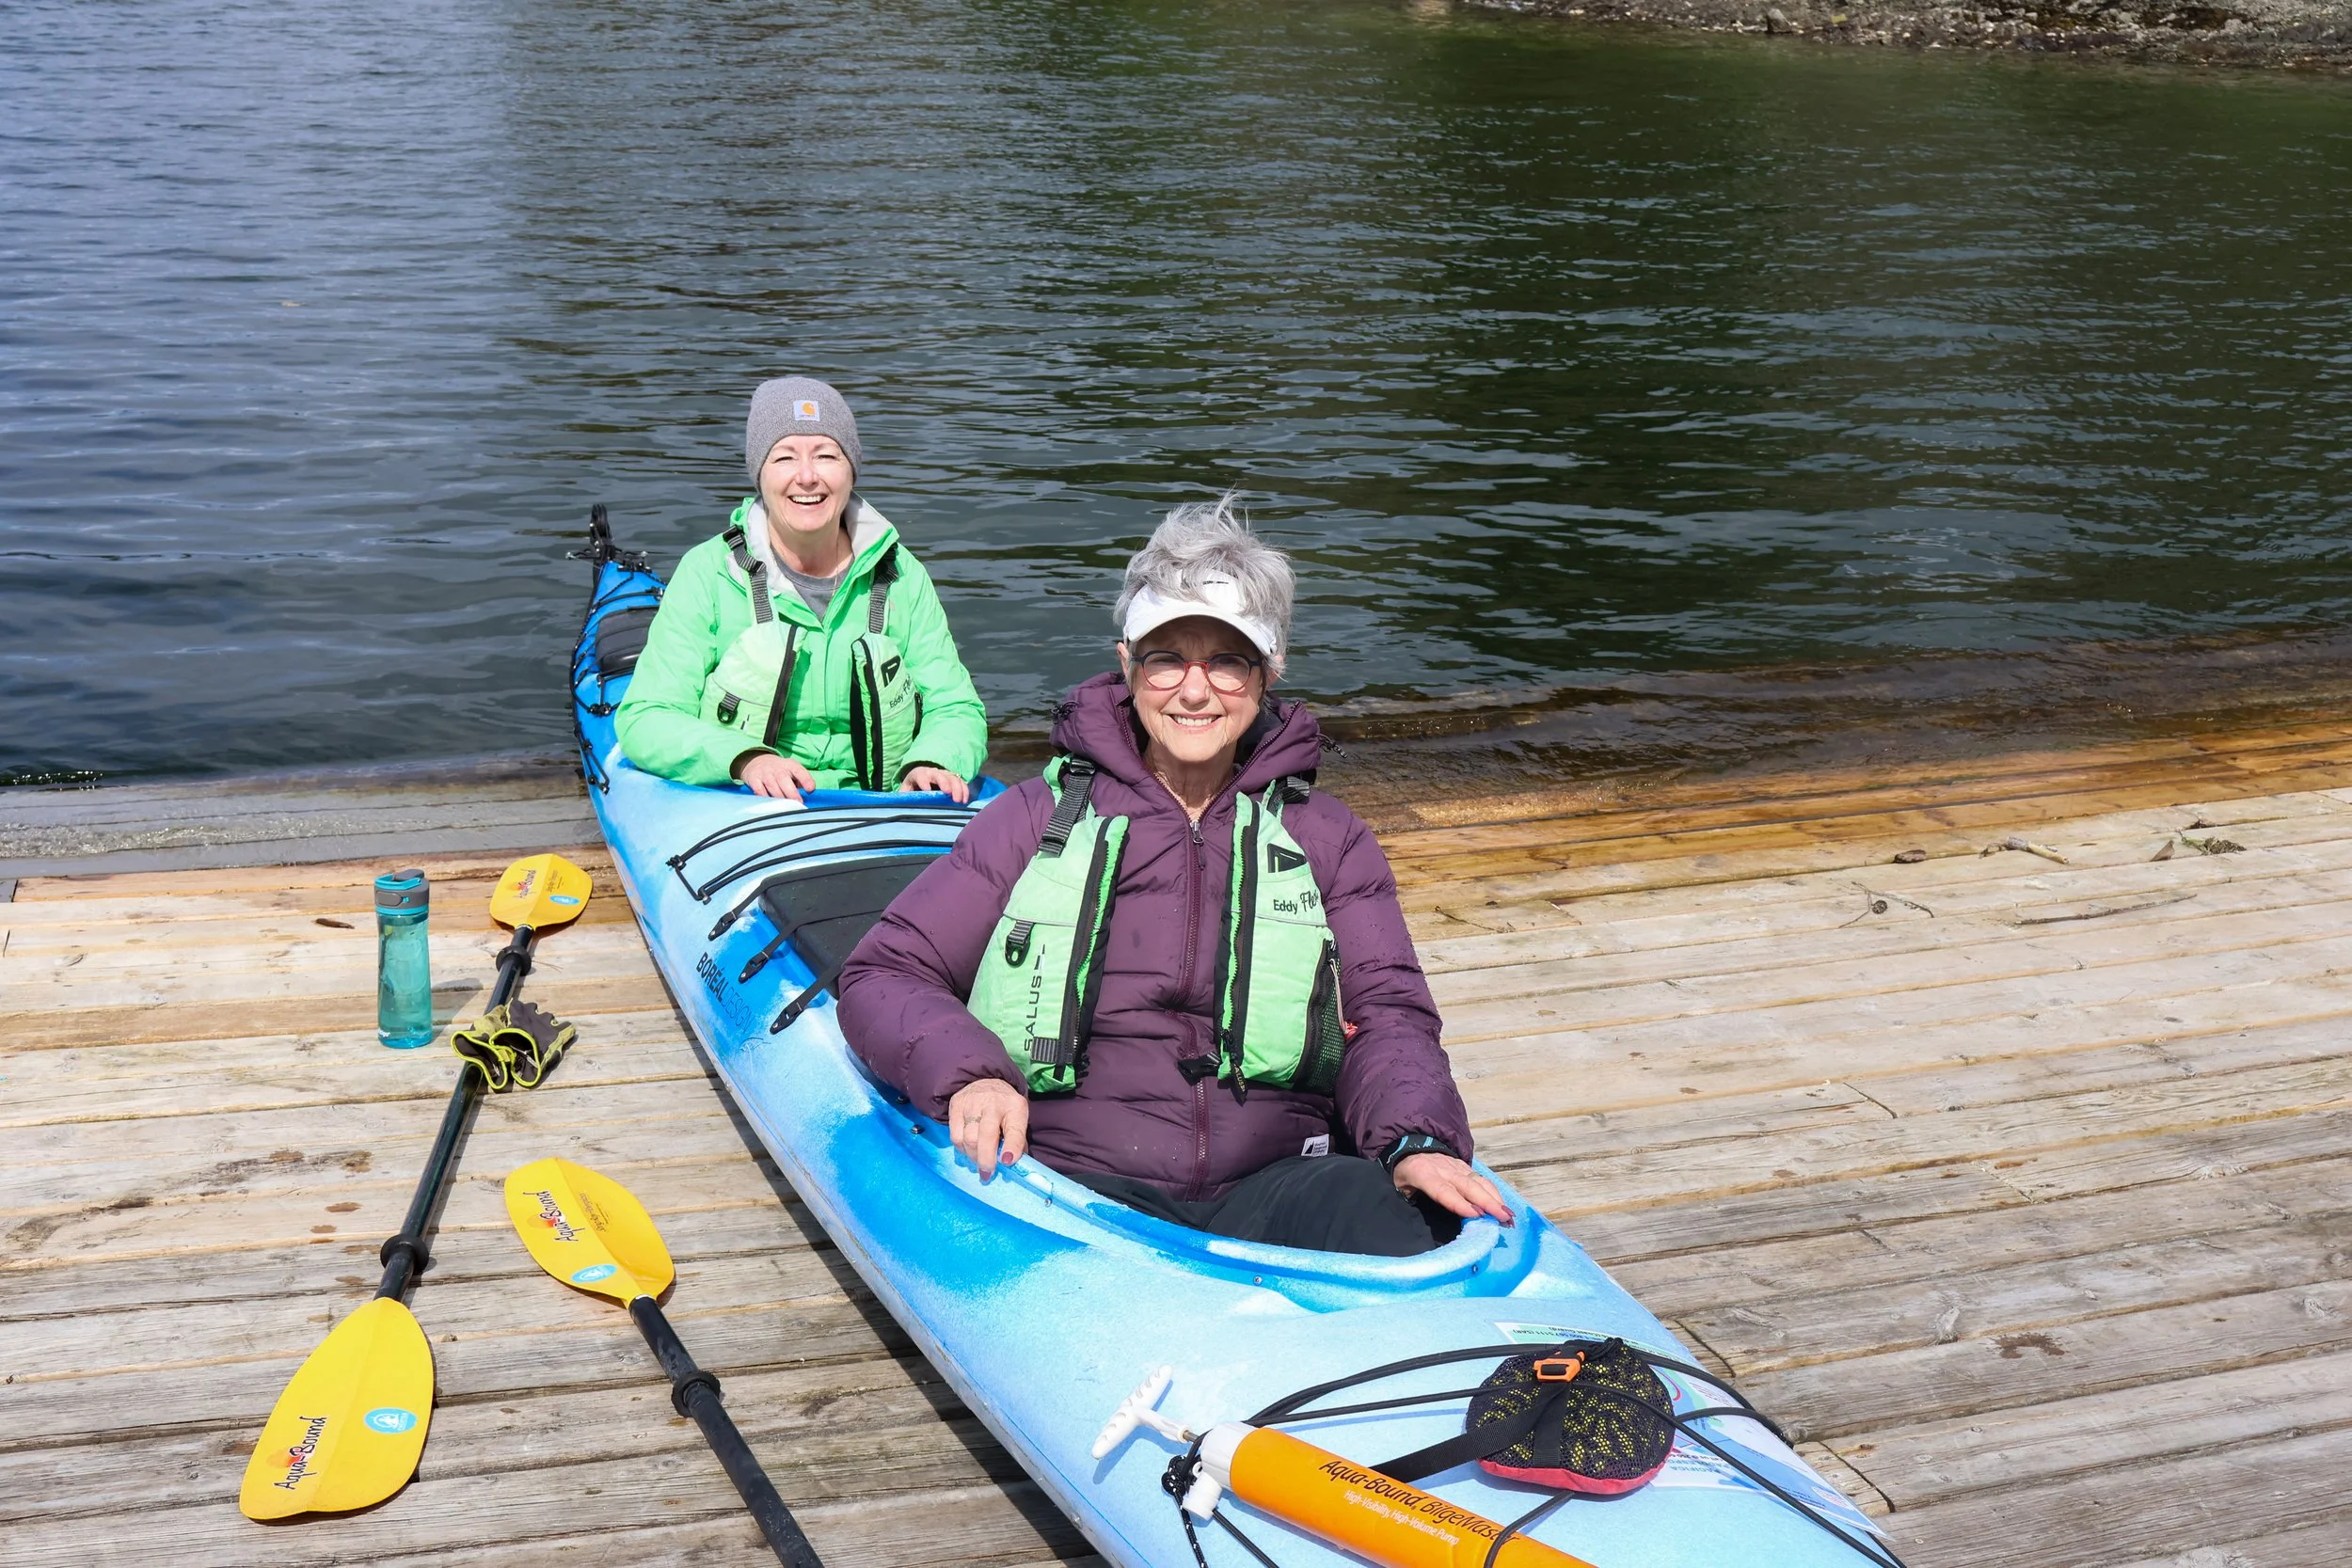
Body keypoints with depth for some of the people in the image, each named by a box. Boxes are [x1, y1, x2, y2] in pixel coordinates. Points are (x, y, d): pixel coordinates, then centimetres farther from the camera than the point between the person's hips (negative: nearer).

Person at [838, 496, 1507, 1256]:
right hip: (1070, 1184, -1)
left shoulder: (1326, 839, 18)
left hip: (1273, 1186, 2)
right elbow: (881, 976, 10)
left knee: (1407, 1228, -32)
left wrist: (1417, 1140, -14)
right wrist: (968, 1072, -13)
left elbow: (1386, 1011, 9)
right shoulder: (1039, 820, 12)